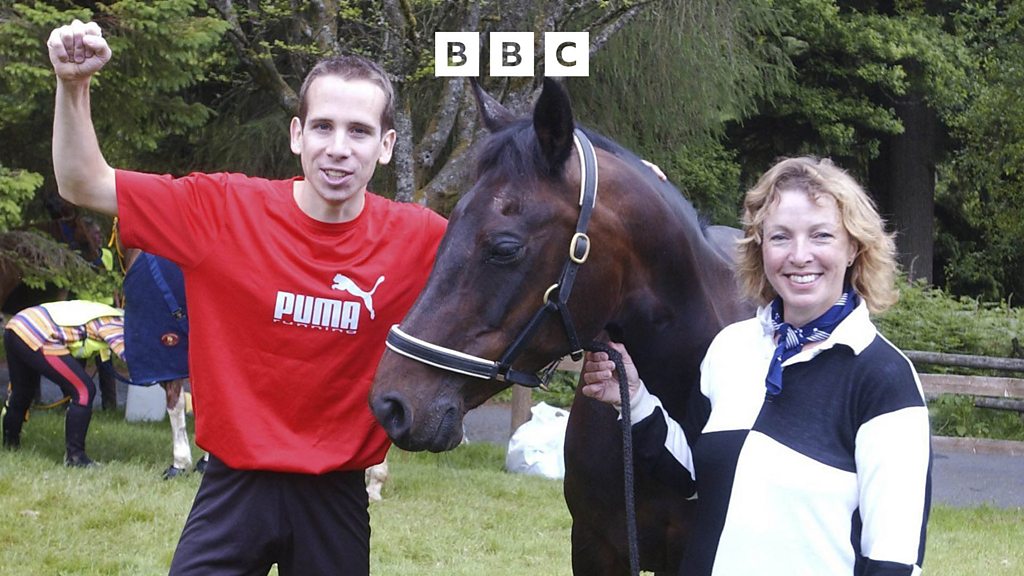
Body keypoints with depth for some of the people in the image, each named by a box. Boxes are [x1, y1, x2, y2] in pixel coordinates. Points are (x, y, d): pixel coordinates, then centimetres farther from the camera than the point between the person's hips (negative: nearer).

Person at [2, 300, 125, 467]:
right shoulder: (115, 323, -3)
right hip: (36, 338, -10)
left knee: (22, 391, 30)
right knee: (84, 390, -6)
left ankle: (10, 443, 49)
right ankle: (74, 455, -4)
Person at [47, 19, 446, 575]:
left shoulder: (420, 239, -6)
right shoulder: (223, 210, -7)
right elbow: (83, 185, -1)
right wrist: (73, 86, -16)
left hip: (336, 496, 1)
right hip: (235, 487, -1)